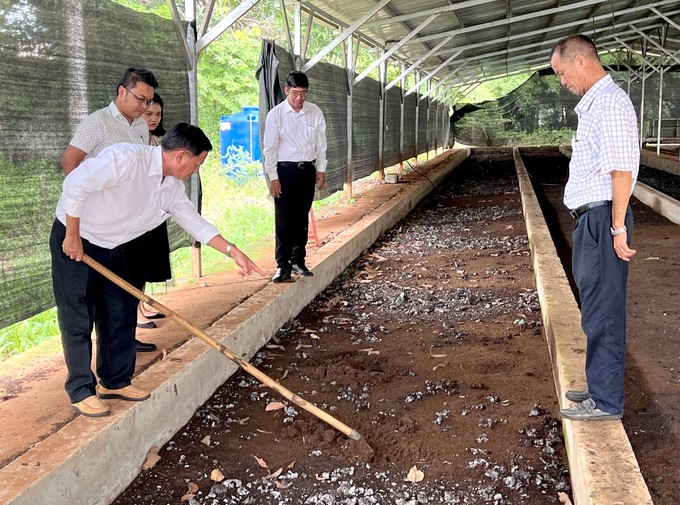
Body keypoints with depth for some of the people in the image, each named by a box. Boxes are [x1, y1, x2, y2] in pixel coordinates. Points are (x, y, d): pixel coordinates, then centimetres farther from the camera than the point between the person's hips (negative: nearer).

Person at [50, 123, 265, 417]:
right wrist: (72, 237, -22)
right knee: (78, 319, -2)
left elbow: (195, 223, 4)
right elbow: (75, 185, -29)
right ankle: (81, 391, 10)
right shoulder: (126, 158, -28)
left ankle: (115, 381, 24)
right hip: (73, 241, -8)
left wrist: (233, 251, -5)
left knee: (120, 314, 10)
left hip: (113, 248, 8)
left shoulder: (173, 188, -2)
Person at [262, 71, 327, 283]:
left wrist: (321, 169, 6)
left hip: (308, 170, 3)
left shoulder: (315, 112, 3)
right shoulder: (276, 114, -6)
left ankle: (298, 261, 22)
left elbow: (321, 144, 10)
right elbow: (270, 148, -5)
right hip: (285, 170, -3)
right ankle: (283, 266, 3)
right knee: (283, 220, -4)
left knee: (302, 218, 10)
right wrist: (273, 177, -9)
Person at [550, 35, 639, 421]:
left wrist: (618, 228, -21)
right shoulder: (594, 103, 15)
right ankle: (601, 387, 30)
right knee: (597, 309, 17)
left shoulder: (610, 102, -15)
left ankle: (607, 401, 9)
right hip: (592, 219, 10)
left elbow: (621, 171, -21)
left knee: (603, 312, -2)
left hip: (602, 219, -10)